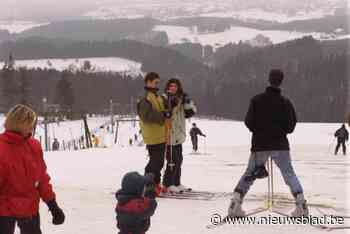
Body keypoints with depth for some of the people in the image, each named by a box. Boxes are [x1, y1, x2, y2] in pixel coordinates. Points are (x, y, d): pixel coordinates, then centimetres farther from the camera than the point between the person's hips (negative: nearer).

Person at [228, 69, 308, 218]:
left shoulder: (256, 100, -4)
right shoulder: (285, 103, -3)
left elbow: (249, 122, -4)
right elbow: (291, 126, -2)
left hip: (259, 145, 1)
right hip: (280, 145, 0)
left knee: (249, 175, 12)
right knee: (289, 175, 10)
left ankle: (235, 204, 2)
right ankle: (301, 204, -3)